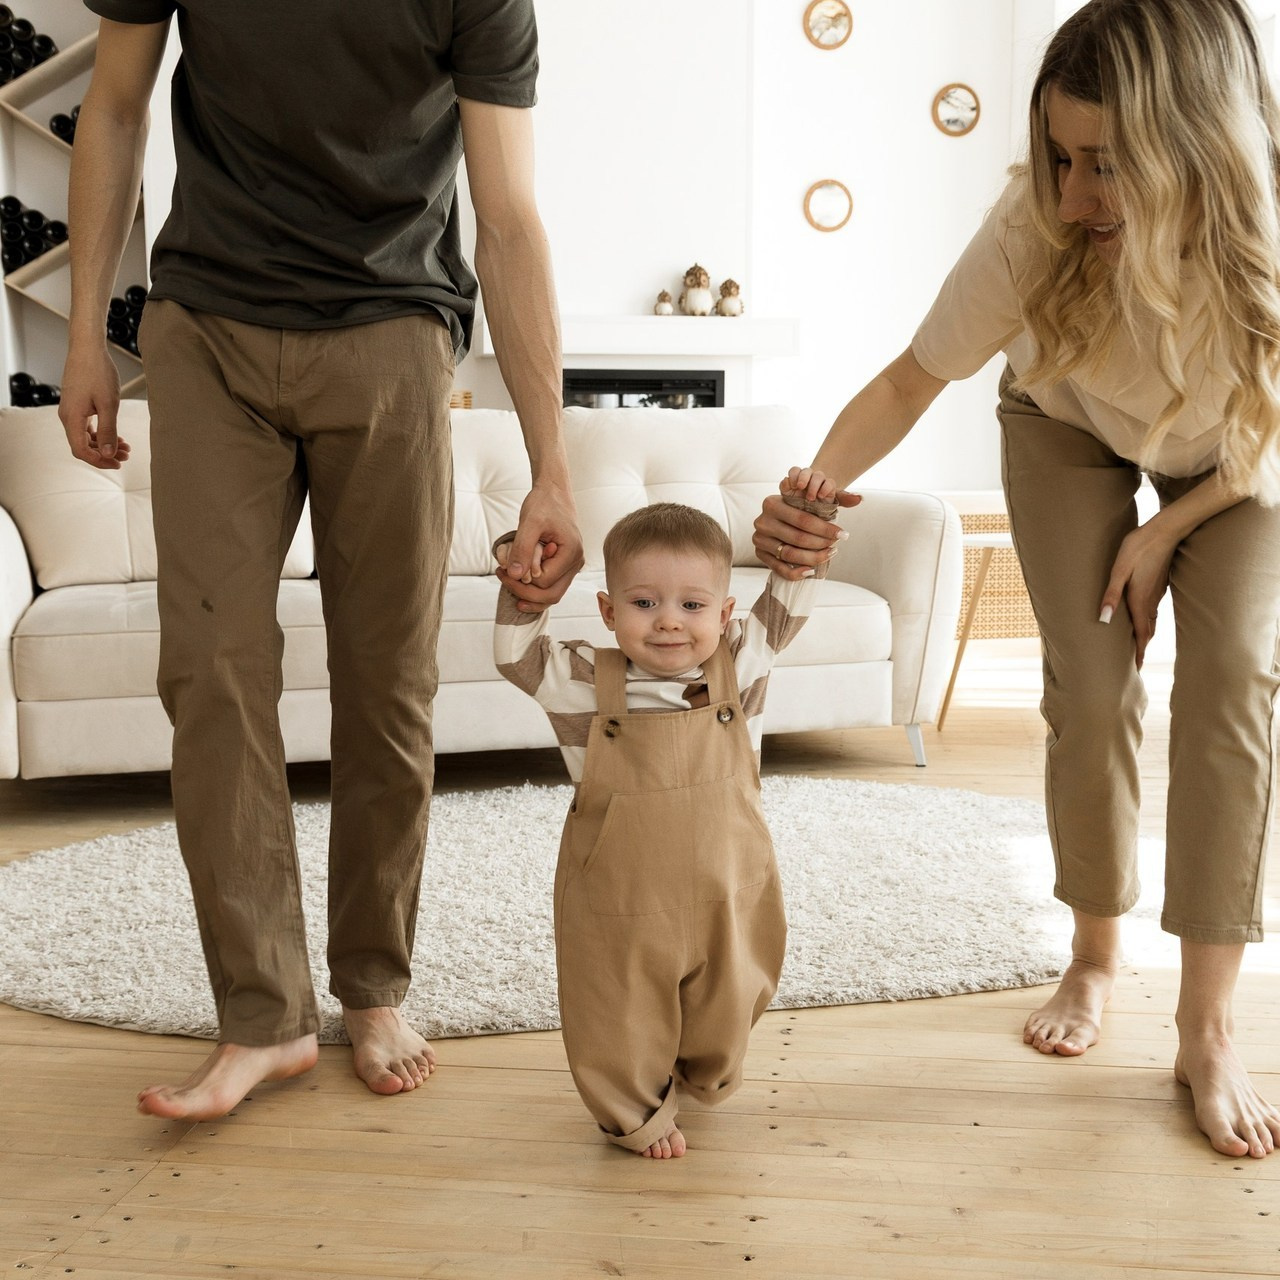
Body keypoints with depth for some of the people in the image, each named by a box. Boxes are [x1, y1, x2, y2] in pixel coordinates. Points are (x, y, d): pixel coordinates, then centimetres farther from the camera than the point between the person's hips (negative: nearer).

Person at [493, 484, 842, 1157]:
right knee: (624, 1024, 12)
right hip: (618, 906, -2)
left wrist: (809, 517, -7)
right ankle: (635, 1112, 39)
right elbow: (515, 657, -1)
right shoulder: (585, 682, -10)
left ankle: (707, 1077, 53)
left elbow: (789, 596, 1)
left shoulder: (739, 666, -6)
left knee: (726, 1011, 22)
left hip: (726, 895, 2)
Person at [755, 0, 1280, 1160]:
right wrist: (815, 489, -43)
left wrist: (1172, 526, -14)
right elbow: (911, 381, -27)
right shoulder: (1041, 225, -37)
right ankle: (1097, 951, 16)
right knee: (1092, 685, -9)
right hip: (1072, 428, 0)